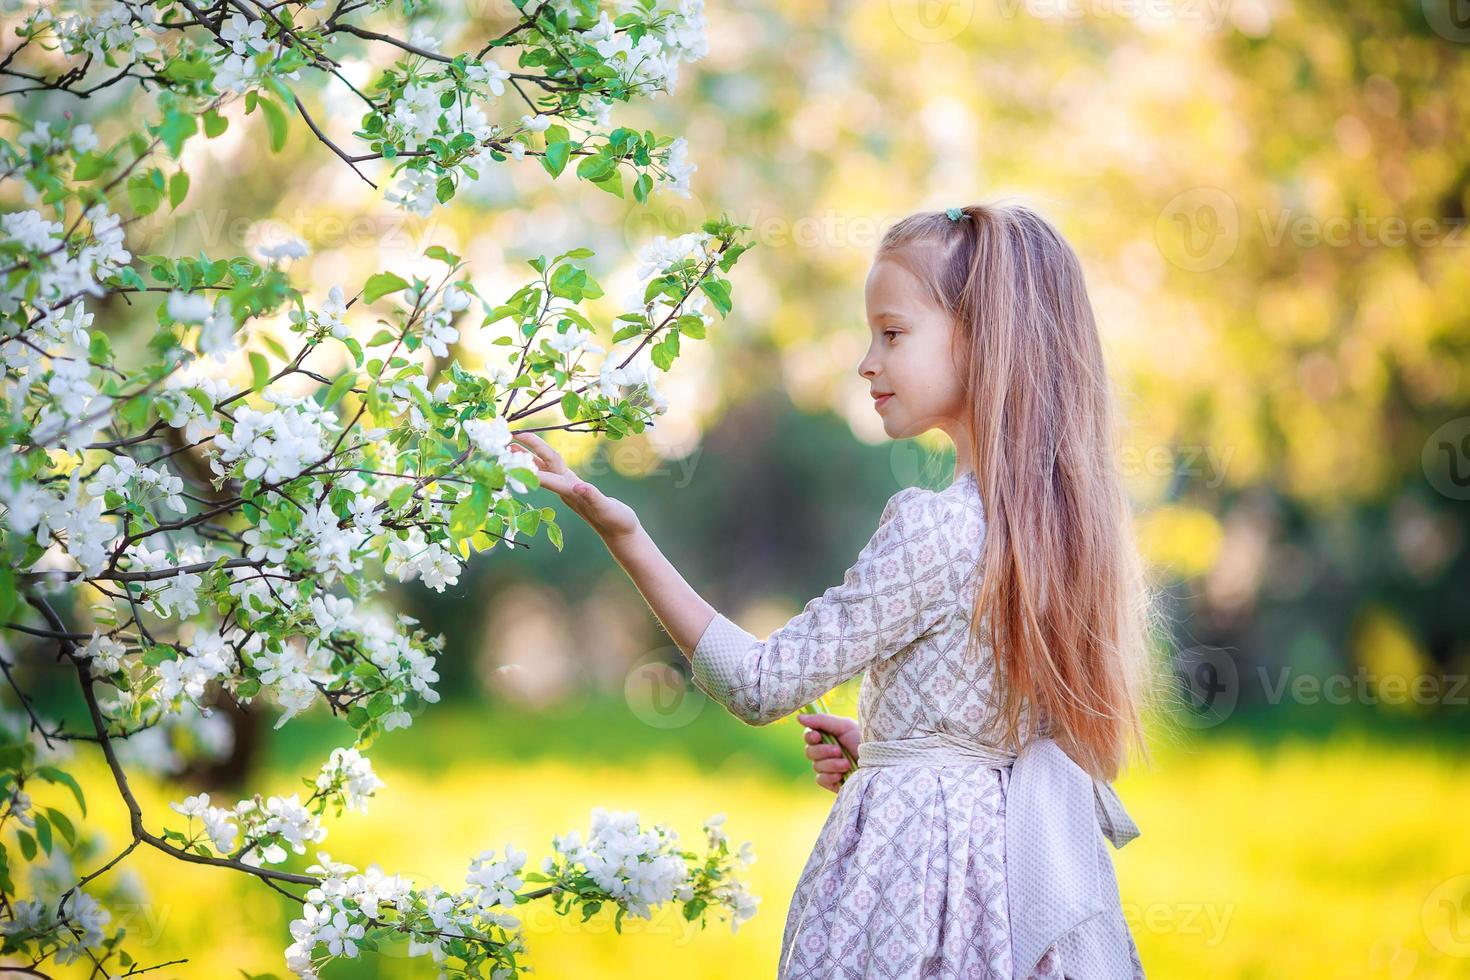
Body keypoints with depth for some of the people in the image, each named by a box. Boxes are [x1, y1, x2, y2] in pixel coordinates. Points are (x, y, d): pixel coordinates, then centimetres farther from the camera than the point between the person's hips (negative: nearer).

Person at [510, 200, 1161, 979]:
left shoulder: (929, 529, -20)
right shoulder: (1071, 517, 4)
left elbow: (761, 685, -15)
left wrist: (626, 537, -16)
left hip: (909, 856, -8)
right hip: (1020, 857, 8)